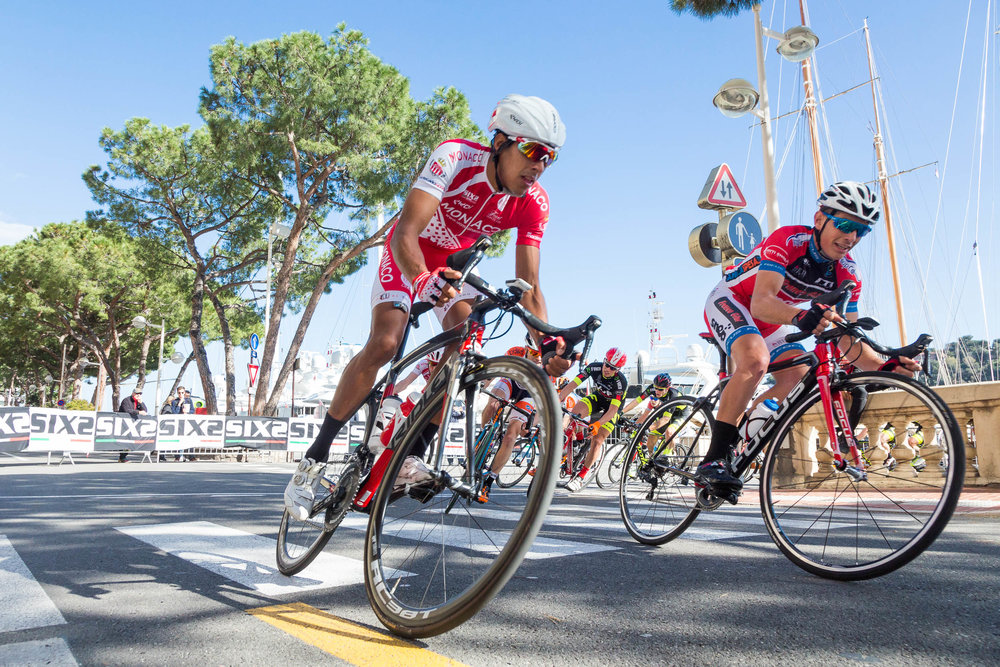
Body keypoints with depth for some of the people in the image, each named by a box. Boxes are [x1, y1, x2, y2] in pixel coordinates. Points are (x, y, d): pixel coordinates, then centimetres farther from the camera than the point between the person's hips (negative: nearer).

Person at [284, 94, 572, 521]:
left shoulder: (533, 203, -20)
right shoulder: (455, 157, -31)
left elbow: (528, 286, -22)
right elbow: (405, 234, -41)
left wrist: (548, 343, -37)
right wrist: (423, 279, -62)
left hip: (455, 264, 4)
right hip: (409, 255, -4)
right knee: (384, 344, -23)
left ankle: (412, 454, -11)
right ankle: (314, 459, -10)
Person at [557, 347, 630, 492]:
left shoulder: (621, 382, -32)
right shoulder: (594, 367, -24)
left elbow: (613, 409, -35)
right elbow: (572, 384, -28)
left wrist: (597, 424, -48)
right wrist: (556, 400, -41)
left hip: (612, 406, -3)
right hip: (598, 397, 3)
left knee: (597, 441, -15)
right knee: (575, 412, -29)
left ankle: (582, 476, -2)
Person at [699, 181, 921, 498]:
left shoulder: (847, 274, -11)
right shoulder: (788, 240, -28)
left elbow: (848, 341, -12)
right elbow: (760, 302, -42)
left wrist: (883, 366, -32)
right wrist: (800, 317, -62)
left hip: (770, 322, 7)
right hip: (729, 300, -7)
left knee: (799, 375, -15)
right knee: (755, 359, -34)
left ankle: (737, 446, 0)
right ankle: (713, 460, -30)